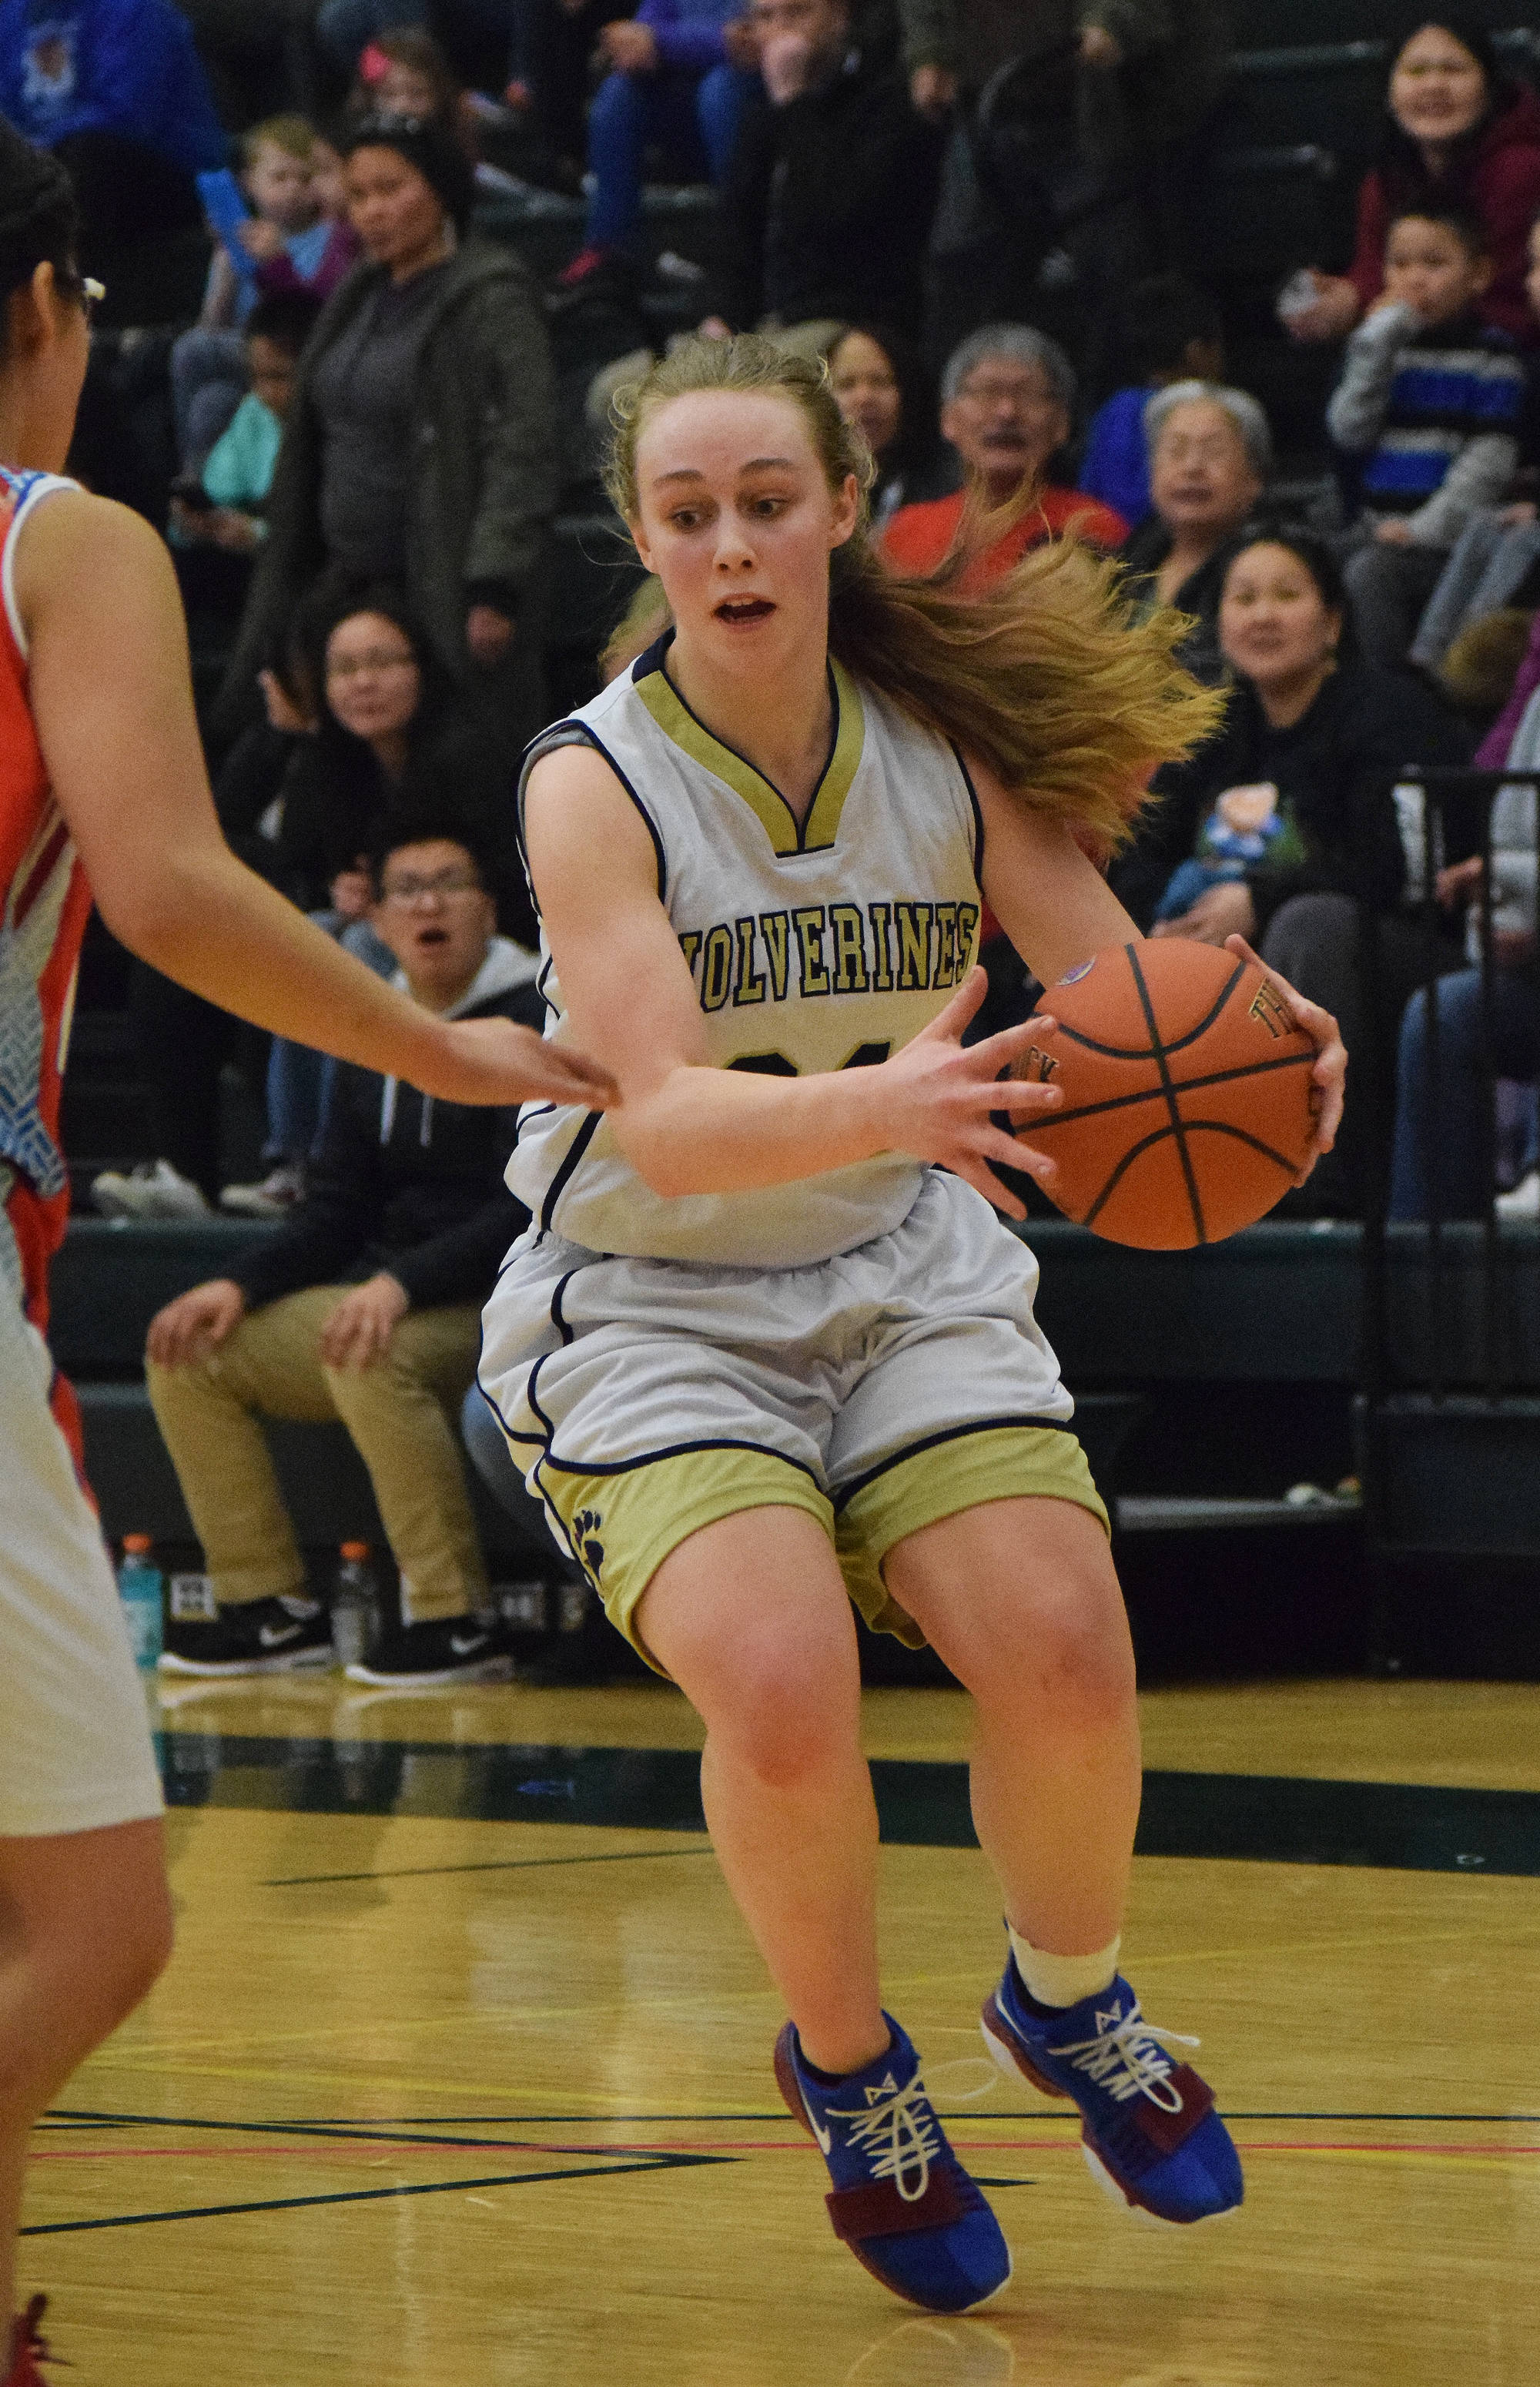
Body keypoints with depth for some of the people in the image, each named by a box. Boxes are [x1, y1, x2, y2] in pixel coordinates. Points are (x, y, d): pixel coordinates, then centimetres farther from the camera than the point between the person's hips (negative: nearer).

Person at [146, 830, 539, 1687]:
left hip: (495, 1303, -8)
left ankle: (458, 1622, -32)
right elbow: (336, 1213, 16)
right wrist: (241, 1286, -2)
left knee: (371, 1356, -37)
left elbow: (533, 1207, -18)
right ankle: (273, 1607, -1)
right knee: (190, 1351, -1)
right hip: (387, 1299, 8)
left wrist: (404, 1283, -29)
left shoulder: (533, 1023, -9)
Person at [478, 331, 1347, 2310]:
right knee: (784, 1694, -26)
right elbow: (662, 1115, -27)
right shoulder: (595, 784, -15)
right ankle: (850, 2069, 5)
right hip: (650, 1307, -3)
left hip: (903, 1282, 3)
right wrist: (881, 1104, -47)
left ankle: (1068, 2002, 16)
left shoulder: (944, 741, -4)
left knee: (1065, 1660, -18)